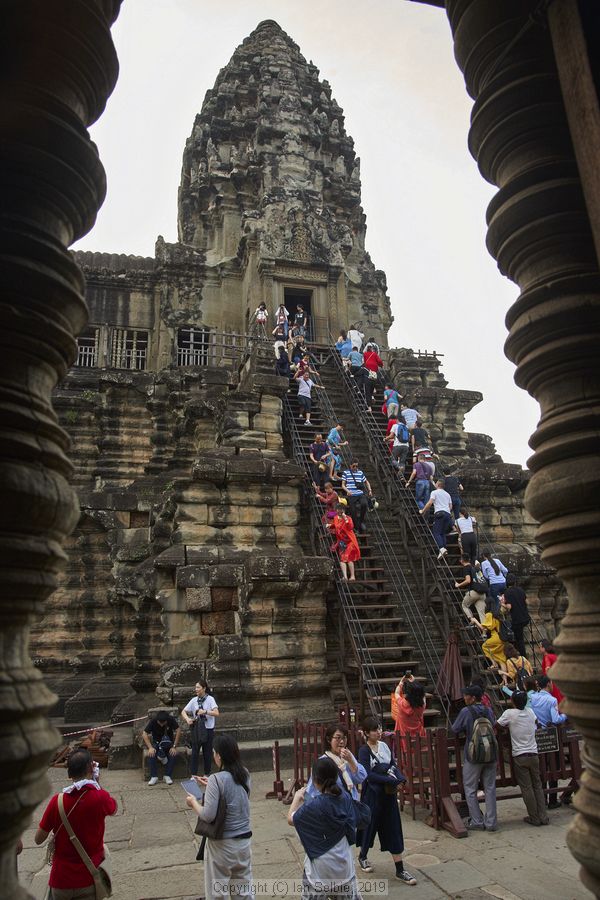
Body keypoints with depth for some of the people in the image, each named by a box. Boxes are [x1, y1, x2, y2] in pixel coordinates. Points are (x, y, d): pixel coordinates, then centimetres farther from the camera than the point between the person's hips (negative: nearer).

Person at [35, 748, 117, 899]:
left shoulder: (57, 801, -14)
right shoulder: (100, 797, -16)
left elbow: (38, 839, -3)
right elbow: (113, 808, 7)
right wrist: (96, 783, 9)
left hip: (61, 881, 1)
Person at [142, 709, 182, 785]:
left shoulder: (171, 719, -18)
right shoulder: (153, 720, -19)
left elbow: (178, 731, -20)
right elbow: (144, 734, -20)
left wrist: (174, 746, -27)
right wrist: (150, 747, -30)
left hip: (169, 743, 0)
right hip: (156, 743, 0)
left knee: (174, 754, -30)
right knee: (151, 754, -31)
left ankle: (167, 776, -16)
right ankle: (154, 777, -18)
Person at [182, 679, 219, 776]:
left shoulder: (210, 699, -10)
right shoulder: (194, 700, 1)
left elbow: (216, 713, -20)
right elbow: (183, 712, 5)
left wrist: (205, 712, -33)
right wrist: (187, 719, -14)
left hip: (208, 729, -3)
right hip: (196, 729, 3)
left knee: (207, 753, 7)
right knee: (195, 752, 4)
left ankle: (207, 774, 23)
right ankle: (194, 775, 14)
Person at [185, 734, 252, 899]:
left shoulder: (217, 779, -22)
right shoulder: (245, 774, -2)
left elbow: (208, 816, -22)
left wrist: (193, 802, -5)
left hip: (222, 844, -6)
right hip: (244, 840, 6)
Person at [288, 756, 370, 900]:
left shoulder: (315, 806, -24)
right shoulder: (345, 798, -9)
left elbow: (291, 819, -8)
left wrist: (297, 798, 8)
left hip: (320, 867, -5)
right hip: (344, 863, 5)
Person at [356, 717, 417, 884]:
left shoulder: (384, 745, 3)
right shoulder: (364, 751, -15)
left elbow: (393, 765, 6)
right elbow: (368, 775, -21)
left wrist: (399, 779, -14)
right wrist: (391, 780, -23)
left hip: (389, 793, 5)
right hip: (373, 793, -5)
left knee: (394, 829, 6)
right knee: (370, 826, 12)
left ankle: (400, 870, 14)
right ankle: (363, 857, 38)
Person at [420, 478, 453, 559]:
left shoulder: (434, 492, 7)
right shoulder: (447, 494, 26)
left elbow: (430, 502, -6)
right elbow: (450, 506, 22)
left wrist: (423, 511, 1)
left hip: (439, 514, -6)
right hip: (448, 514, 6)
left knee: (436, 533, -11)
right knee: (443, 533, 11)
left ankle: (442, 548, -31)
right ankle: (444, 548, -6)